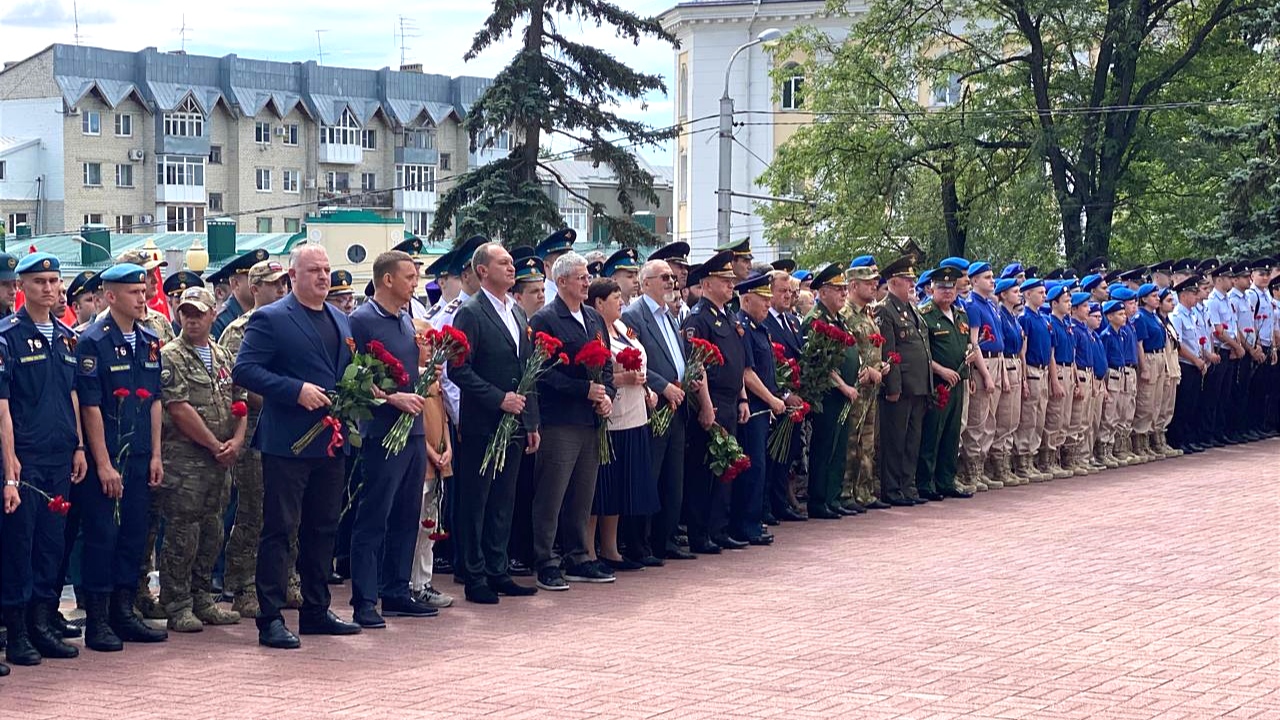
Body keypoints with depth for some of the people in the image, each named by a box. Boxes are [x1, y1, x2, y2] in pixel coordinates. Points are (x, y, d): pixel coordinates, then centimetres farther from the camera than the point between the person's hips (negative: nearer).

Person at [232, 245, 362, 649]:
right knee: (279, 530, -4)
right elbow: (244, 370, -15)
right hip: (288, 444, -7)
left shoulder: (341, 322, 16)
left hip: (331, 442, 7)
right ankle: (270, 619, -2)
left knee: (323, 529, 14)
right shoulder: (270, 320, -7)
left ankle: (316, 611, 24)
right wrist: (296, 390, -22)